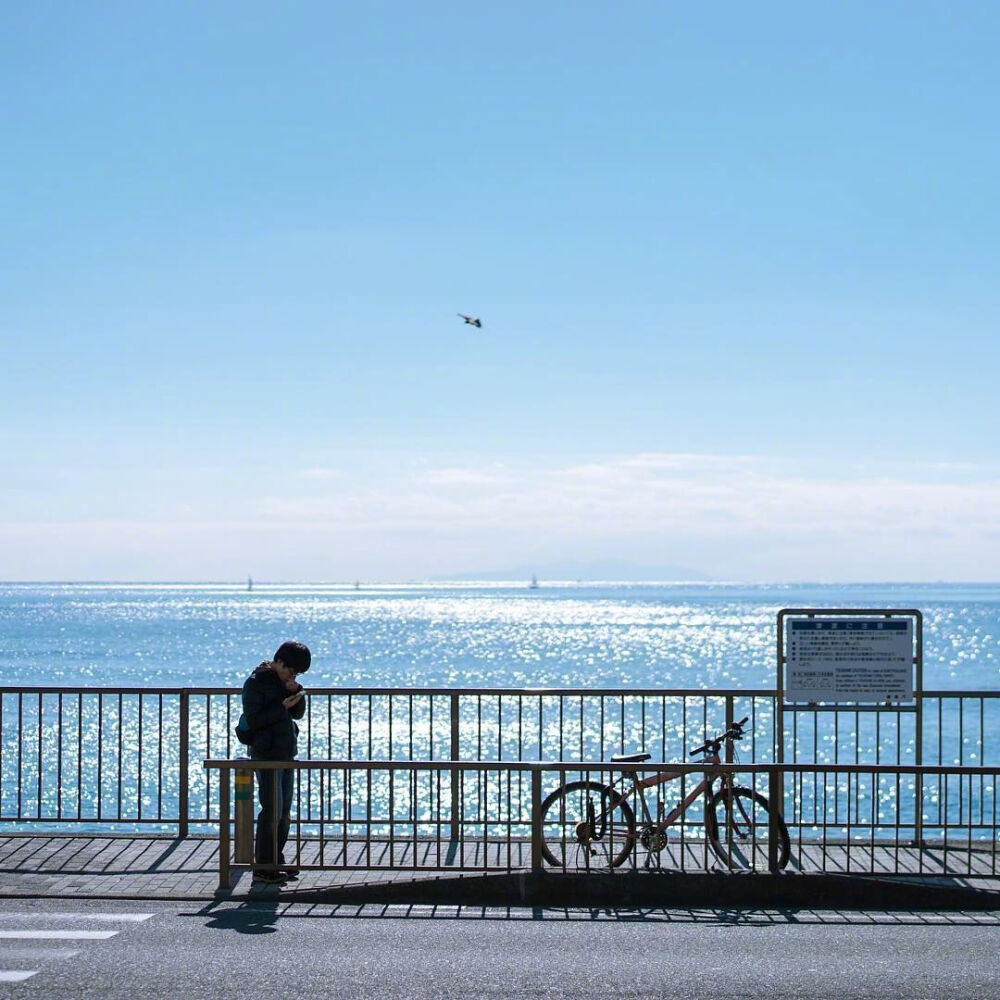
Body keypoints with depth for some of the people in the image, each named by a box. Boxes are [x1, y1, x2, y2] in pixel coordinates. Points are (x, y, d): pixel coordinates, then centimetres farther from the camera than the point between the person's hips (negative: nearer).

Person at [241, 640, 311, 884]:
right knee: (272, 811, -10)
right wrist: (282, 706, -20)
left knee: (284, 811, 11)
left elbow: (298, 713, 13)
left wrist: (297, 692, -5)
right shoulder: (256, 682, -12)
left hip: (286, 754, 8)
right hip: (266, 754, -8)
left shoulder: (285, 681, 12)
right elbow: (253, 721, -18)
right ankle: (262, 867, -6)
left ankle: (276, 861, 19)